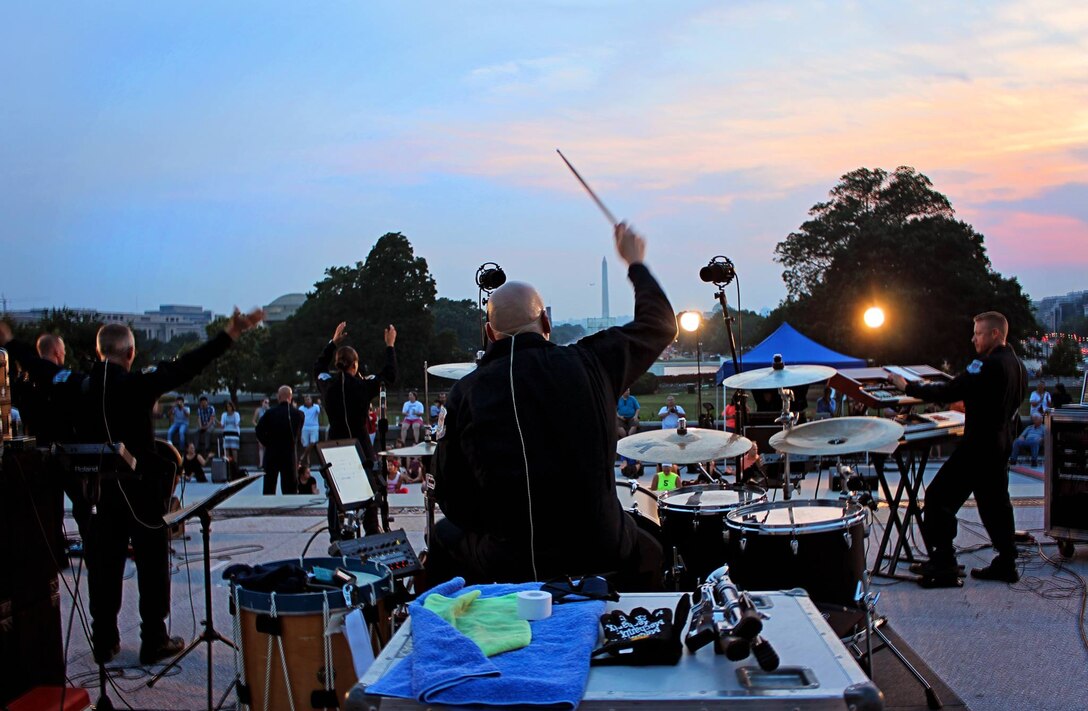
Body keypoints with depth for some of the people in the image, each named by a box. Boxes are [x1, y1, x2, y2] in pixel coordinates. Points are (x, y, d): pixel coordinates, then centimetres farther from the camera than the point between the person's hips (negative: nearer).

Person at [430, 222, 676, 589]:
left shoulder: (465, 393, -5)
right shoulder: (589, 364, -6)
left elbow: (452, 499, -2)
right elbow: (660, 324, 12)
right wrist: (635, 262, 27)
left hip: (508, 562, 0)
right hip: (599, 554, 0)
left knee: (444, 538, 31)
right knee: (648, 553, 34)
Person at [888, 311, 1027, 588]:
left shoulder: (988, 366, -19)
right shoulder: (1018, 366, 11)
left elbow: (948, 392, -23)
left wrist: (908, 387, -16)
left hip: (978, 445, -10)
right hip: (1002, 445, 10)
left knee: (939, 498, -6)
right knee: (995, 501, 18)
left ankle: (943, 566, -6)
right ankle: (1006, 563, 25)